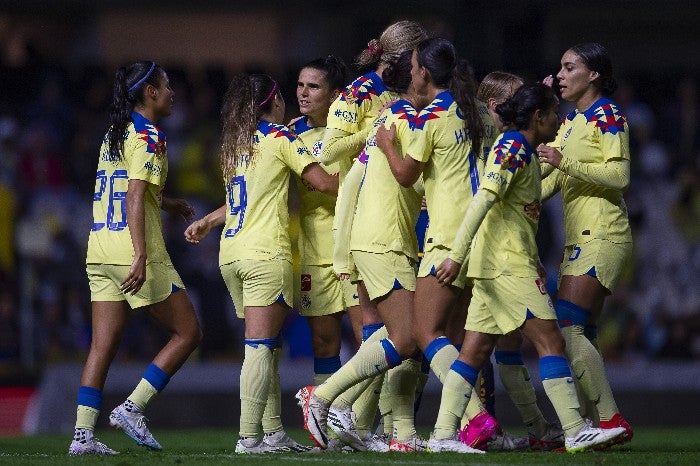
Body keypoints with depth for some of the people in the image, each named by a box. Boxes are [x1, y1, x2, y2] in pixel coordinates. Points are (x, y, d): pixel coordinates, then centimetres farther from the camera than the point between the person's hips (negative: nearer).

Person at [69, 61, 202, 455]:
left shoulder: (114, 135, 17)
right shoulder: (148, 137, -9)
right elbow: (134, 198, -19)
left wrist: (167, 204, 34)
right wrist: (141, 256, -25)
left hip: (101, 253, 8)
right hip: (131, 251, -8)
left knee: (103, 345, 5)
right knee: (188, 332, 2)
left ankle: (83, 434, -2)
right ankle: (132, 408, -5)